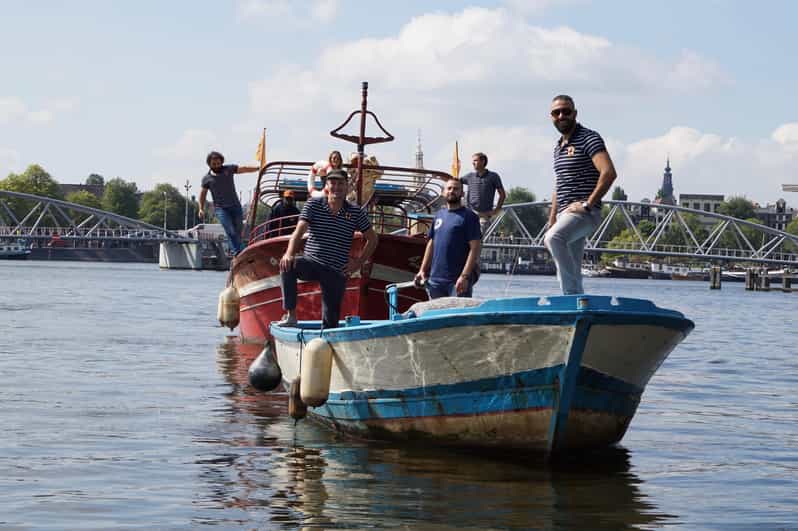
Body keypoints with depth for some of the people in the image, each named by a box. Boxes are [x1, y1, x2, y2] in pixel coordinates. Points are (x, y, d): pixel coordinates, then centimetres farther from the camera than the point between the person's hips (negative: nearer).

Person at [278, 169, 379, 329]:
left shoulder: (356, 212, 3)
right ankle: (290, 315, -29)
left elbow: (372, 239, 13)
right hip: (311, 262, -1)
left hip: (337, 272, 1)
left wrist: (359, 262, 4)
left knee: (331, 321, -3)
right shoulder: (314, 204, 0)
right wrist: (290, 254, -29)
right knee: (287, 265, -32)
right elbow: (299, 230, -12)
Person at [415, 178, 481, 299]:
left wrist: (465, 276, -19)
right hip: (435, 278, 7)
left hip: (458, 280, -7)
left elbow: (475, 248, -11)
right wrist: (423, 270, 13)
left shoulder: (469, 216, -4)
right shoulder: (439, 215, 16)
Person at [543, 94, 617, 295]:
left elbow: (609, 173, -19)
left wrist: (587, 204, -20)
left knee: (555, 238, -35)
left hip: (585, 213, -9)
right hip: (565, 215, 9)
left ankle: (573, 291, -30)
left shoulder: (589, 139, -6)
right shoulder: (558, 147, 20)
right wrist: (551, 224, 22)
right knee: (567, 276, 5)